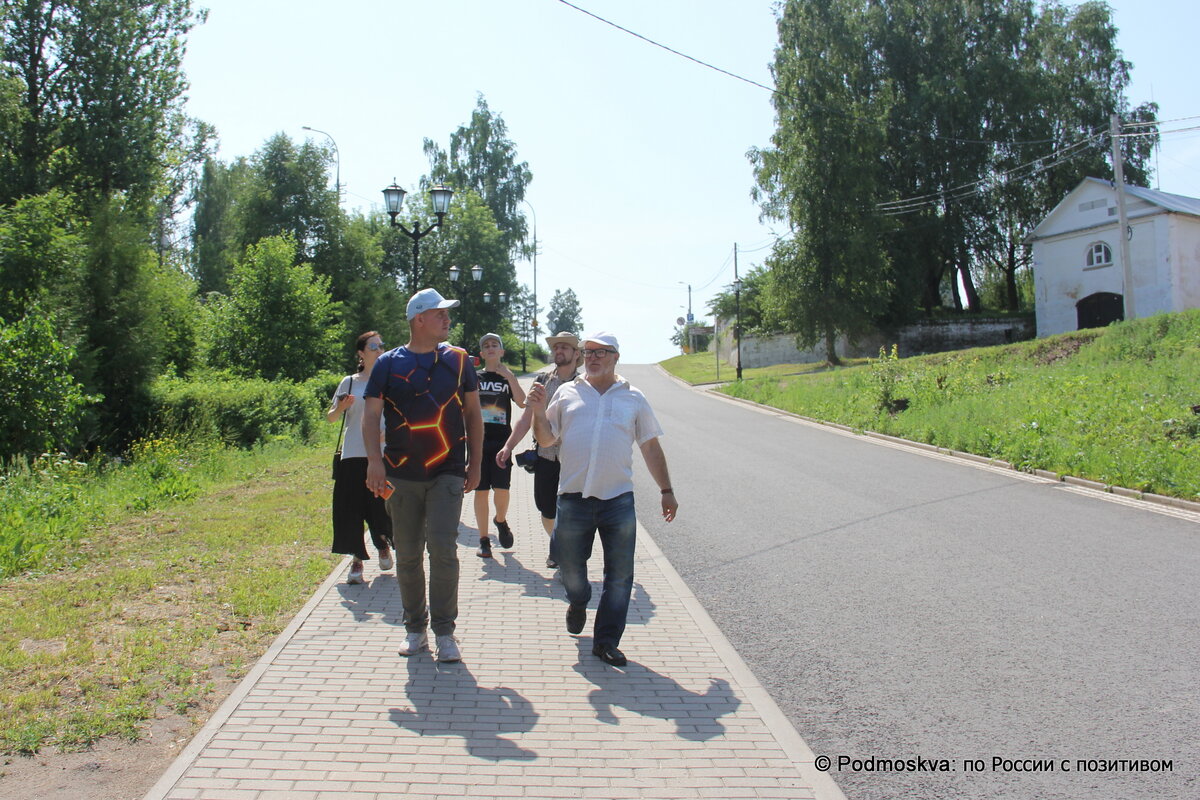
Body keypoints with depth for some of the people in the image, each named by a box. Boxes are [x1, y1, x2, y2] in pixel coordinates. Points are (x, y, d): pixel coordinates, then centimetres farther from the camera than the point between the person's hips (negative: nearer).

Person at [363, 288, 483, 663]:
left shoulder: (458, 360, 5)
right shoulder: (389, 363, 3)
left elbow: (473, 413, 11)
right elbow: (371, 414, -1)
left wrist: (475, 463, 7)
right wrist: (374, 459, -16)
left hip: (447, 473, -1)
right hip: (401, 476, 1)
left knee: (443, 548, -11)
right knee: (407, 555, 8)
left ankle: (444, 631, 1)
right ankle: (415, 628, 22)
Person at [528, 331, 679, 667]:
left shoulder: (633, 398, 10)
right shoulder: (567, 393, 9)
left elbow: (651, 447, 14)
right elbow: (546, 438, 10)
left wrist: (666, 490, 10)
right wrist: (538, 411, -8)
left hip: (618, 498, 0)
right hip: (573, 496, 0)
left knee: (620, 574, 1)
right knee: (569, 565, 10)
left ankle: (606, 640, 13)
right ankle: (578, 604, 42)